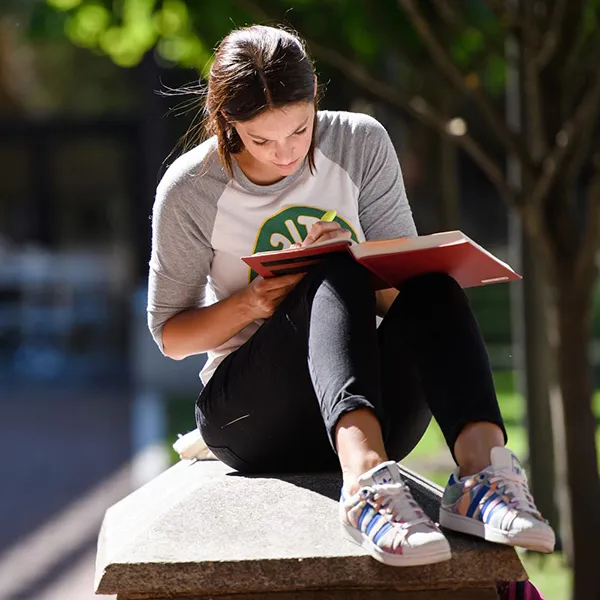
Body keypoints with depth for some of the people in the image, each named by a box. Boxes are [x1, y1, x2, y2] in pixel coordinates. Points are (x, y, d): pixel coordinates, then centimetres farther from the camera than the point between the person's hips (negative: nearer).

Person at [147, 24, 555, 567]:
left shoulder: (361, 144, 0)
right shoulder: (190, 190, -6)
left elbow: (401, 286, 4)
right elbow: (169, 334, 3)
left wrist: (370, 278, -20)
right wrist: (252, 304, -16)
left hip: (373, 408, 3)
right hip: (250, 415, -2)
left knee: (434, 291, -29)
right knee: (336, 278, -33)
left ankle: (483, 472, -50)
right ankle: (367, 480, -59)